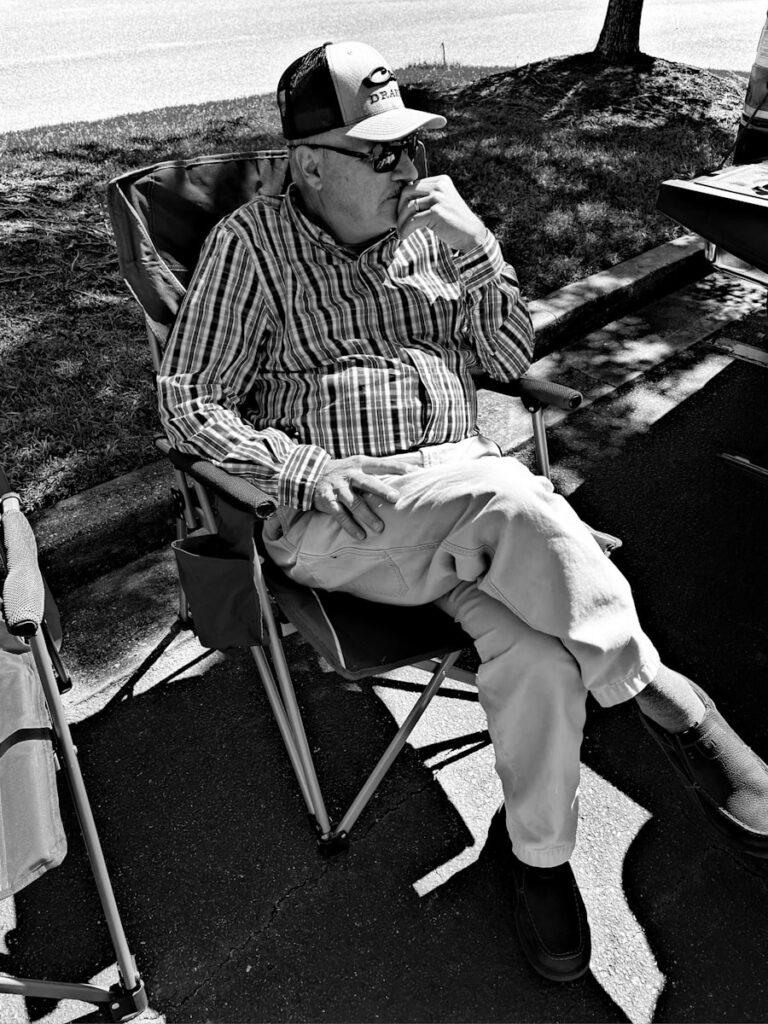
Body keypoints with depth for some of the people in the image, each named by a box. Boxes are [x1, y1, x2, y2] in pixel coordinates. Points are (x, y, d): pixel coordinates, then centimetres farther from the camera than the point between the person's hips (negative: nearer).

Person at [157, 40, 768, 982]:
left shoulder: (428, 224, 15)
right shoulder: (252, 243, 2)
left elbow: (510, 361, 13)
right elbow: (188, 403, -1)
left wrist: (473, 249, -3)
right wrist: (307, 470, -15)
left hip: (459, 495, 5)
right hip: (339, 516, -4)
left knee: (536, 648, -25)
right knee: (514, 500, -33)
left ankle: (540, 856, -3)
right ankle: (664, 701, -16)